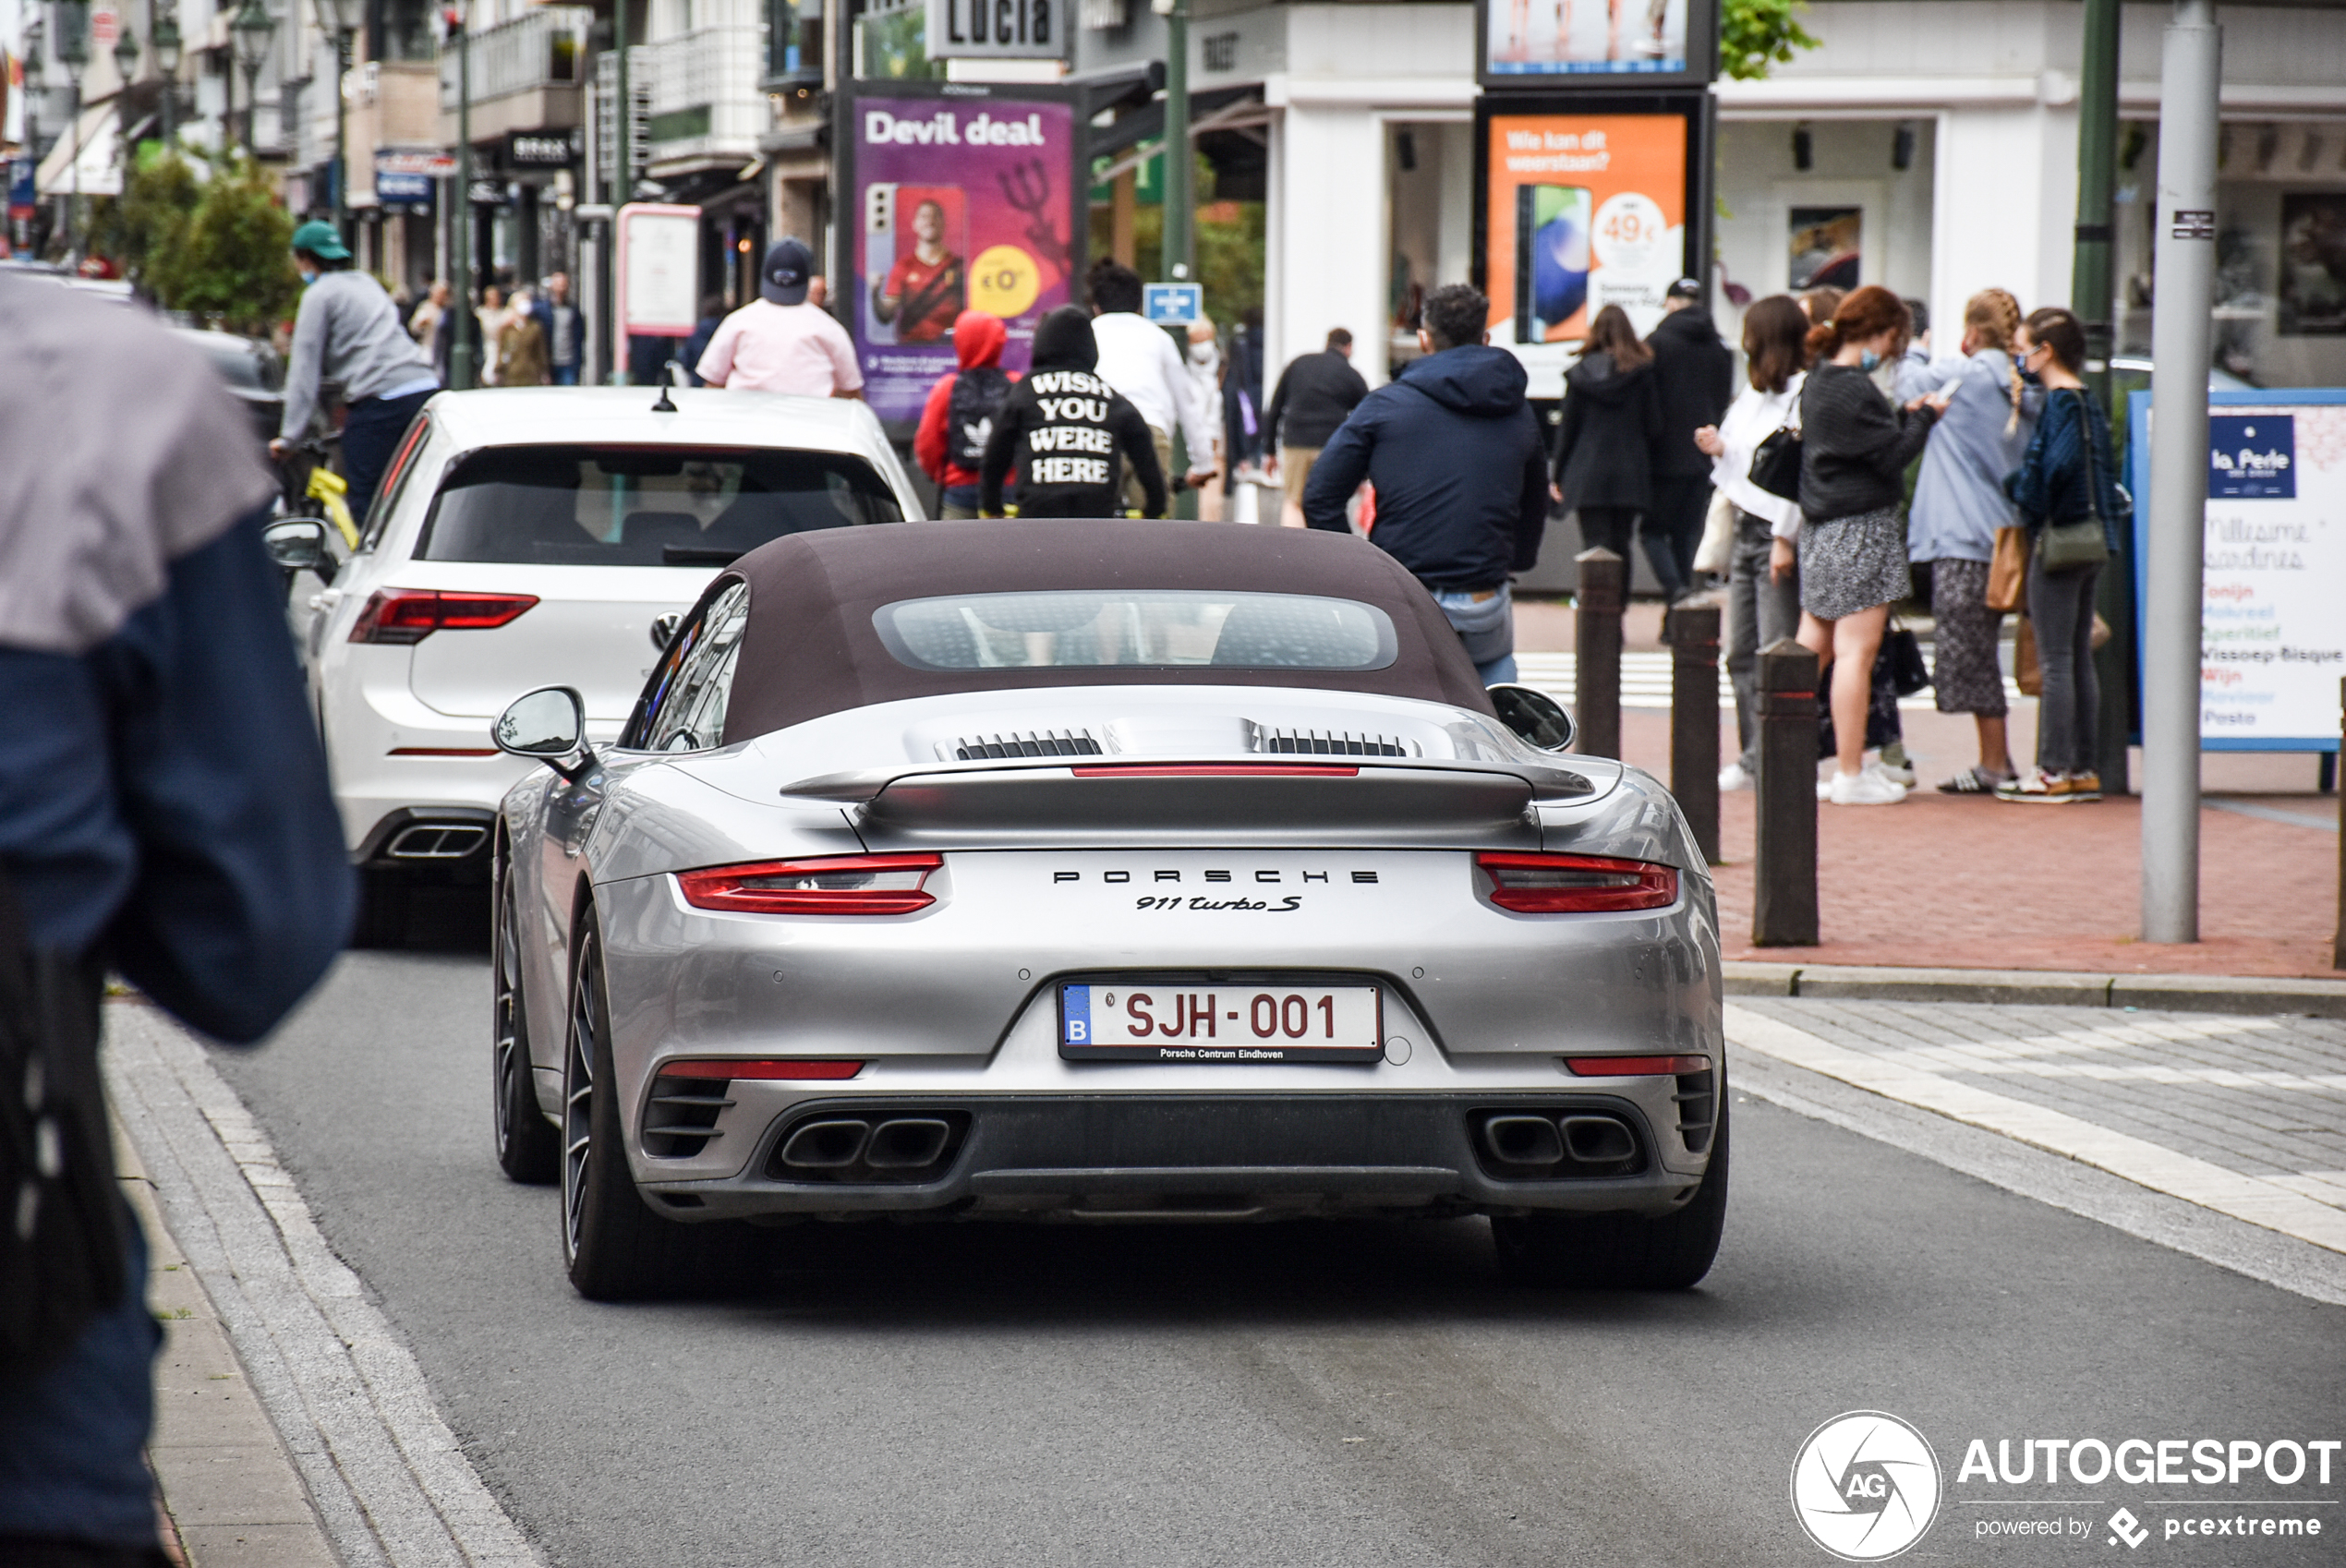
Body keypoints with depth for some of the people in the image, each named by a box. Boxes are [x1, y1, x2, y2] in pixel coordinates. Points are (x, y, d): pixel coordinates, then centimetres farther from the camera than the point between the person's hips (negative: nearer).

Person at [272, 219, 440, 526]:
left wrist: (289, 437, 0)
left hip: (381, 398, -8)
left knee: (364, 503, -5)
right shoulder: (366, 284, 26)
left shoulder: (319, 295, 2)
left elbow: (305, 371, -2)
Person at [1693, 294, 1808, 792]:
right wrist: (1721, 448, 7)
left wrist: (1786, 538, -20)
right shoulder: (1754, 392, 17)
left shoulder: (1804, 394, -12)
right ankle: (1753, 759, 14)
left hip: (1778, 535, -10)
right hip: (1747, 529, 10)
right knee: (1742, 653, 9)